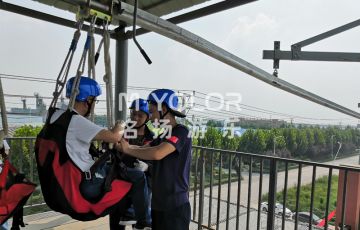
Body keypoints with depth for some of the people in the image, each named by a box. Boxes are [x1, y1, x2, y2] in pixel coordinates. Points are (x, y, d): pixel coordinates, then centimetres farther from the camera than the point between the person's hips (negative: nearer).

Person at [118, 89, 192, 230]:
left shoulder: (181, 132, -17)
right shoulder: (163, 136, 14)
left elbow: (156, 154, -30)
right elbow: (143, 150, 6)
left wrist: (128, 150, -18)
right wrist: (121, 142, -9)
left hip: (175, 207, -8)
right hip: (158, 205, 8)